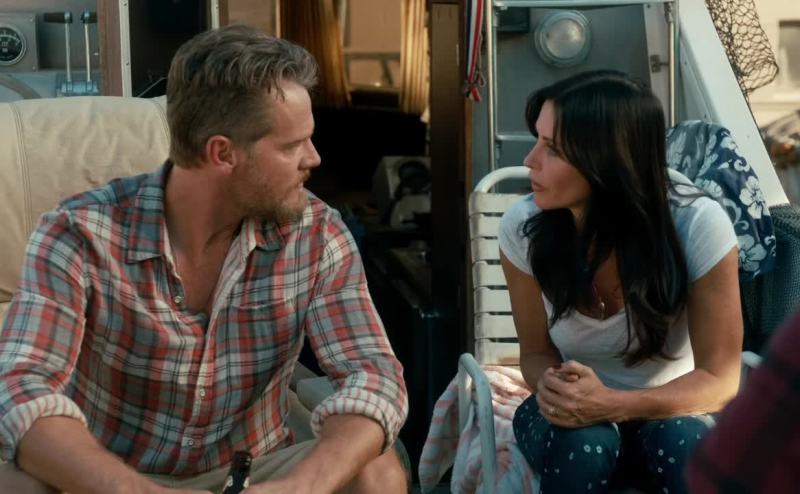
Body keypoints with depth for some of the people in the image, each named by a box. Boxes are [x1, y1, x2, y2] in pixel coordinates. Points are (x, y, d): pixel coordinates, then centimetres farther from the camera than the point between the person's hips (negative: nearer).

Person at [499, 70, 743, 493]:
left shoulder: (698, 226, -25)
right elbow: (536, 351, -4)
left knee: (682, 443, -35)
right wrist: (551, 385, -29)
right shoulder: (523, 226, -18)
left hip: (669, 410, -1)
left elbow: (719, 378, -18)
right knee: (584, 442, -33)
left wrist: (612, 404, -36)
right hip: (575, 412, 1)